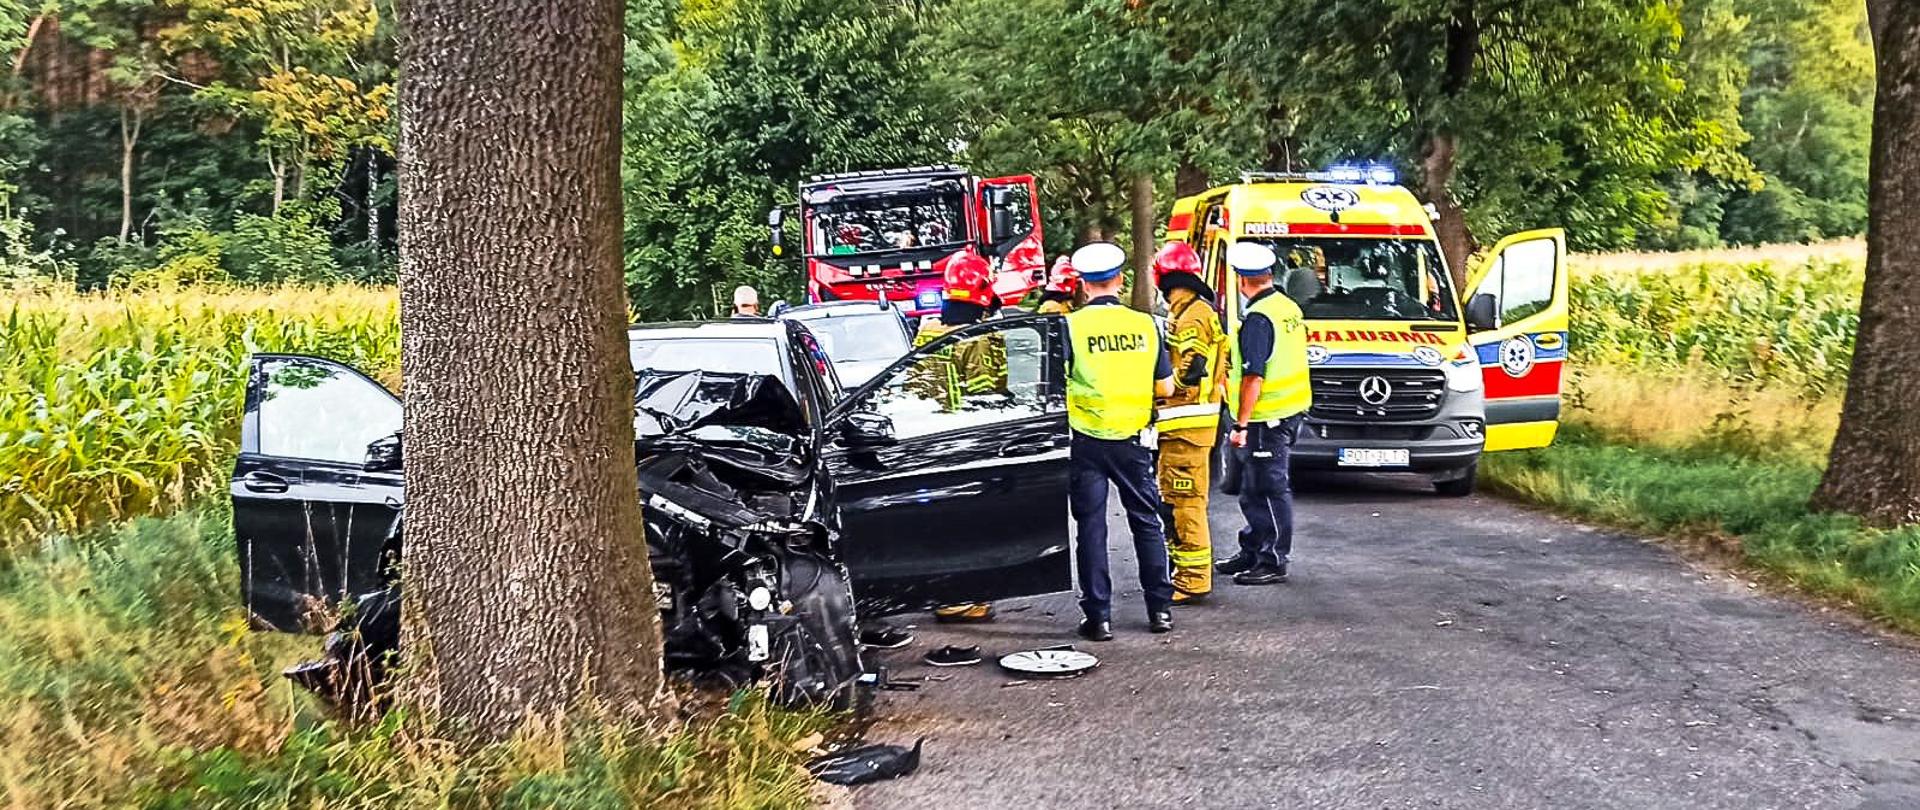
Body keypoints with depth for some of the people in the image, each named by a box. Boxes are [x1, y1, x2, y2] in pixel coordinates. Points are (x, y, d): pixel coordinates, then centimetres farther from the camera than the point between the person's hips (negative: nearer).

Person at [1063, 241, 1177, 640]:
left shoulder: (1070, 326, -10)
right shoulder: (1145, 324, -2)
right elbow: (1165, 387, 3)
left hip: (1088, 440, -2)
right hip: (1134, 439, 2)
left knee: (1091, 527, 5)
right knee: (1146, 522, 15)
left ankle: (1099, 616, 7)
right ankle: (1160, 608, 19)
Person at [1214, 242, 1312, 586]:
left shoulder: (1258, 319, -19)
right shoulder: (1288, 307, 10)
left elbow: (1253, 378, -22)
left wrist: (1241, 424, -19)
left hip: (1268, 416, -10)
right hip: (1290, 409, 10)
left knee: (1269, 490, -2)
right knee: (1256, 488, 18)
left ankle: (1273, 563, 4)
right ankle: (1252, 553, 27)